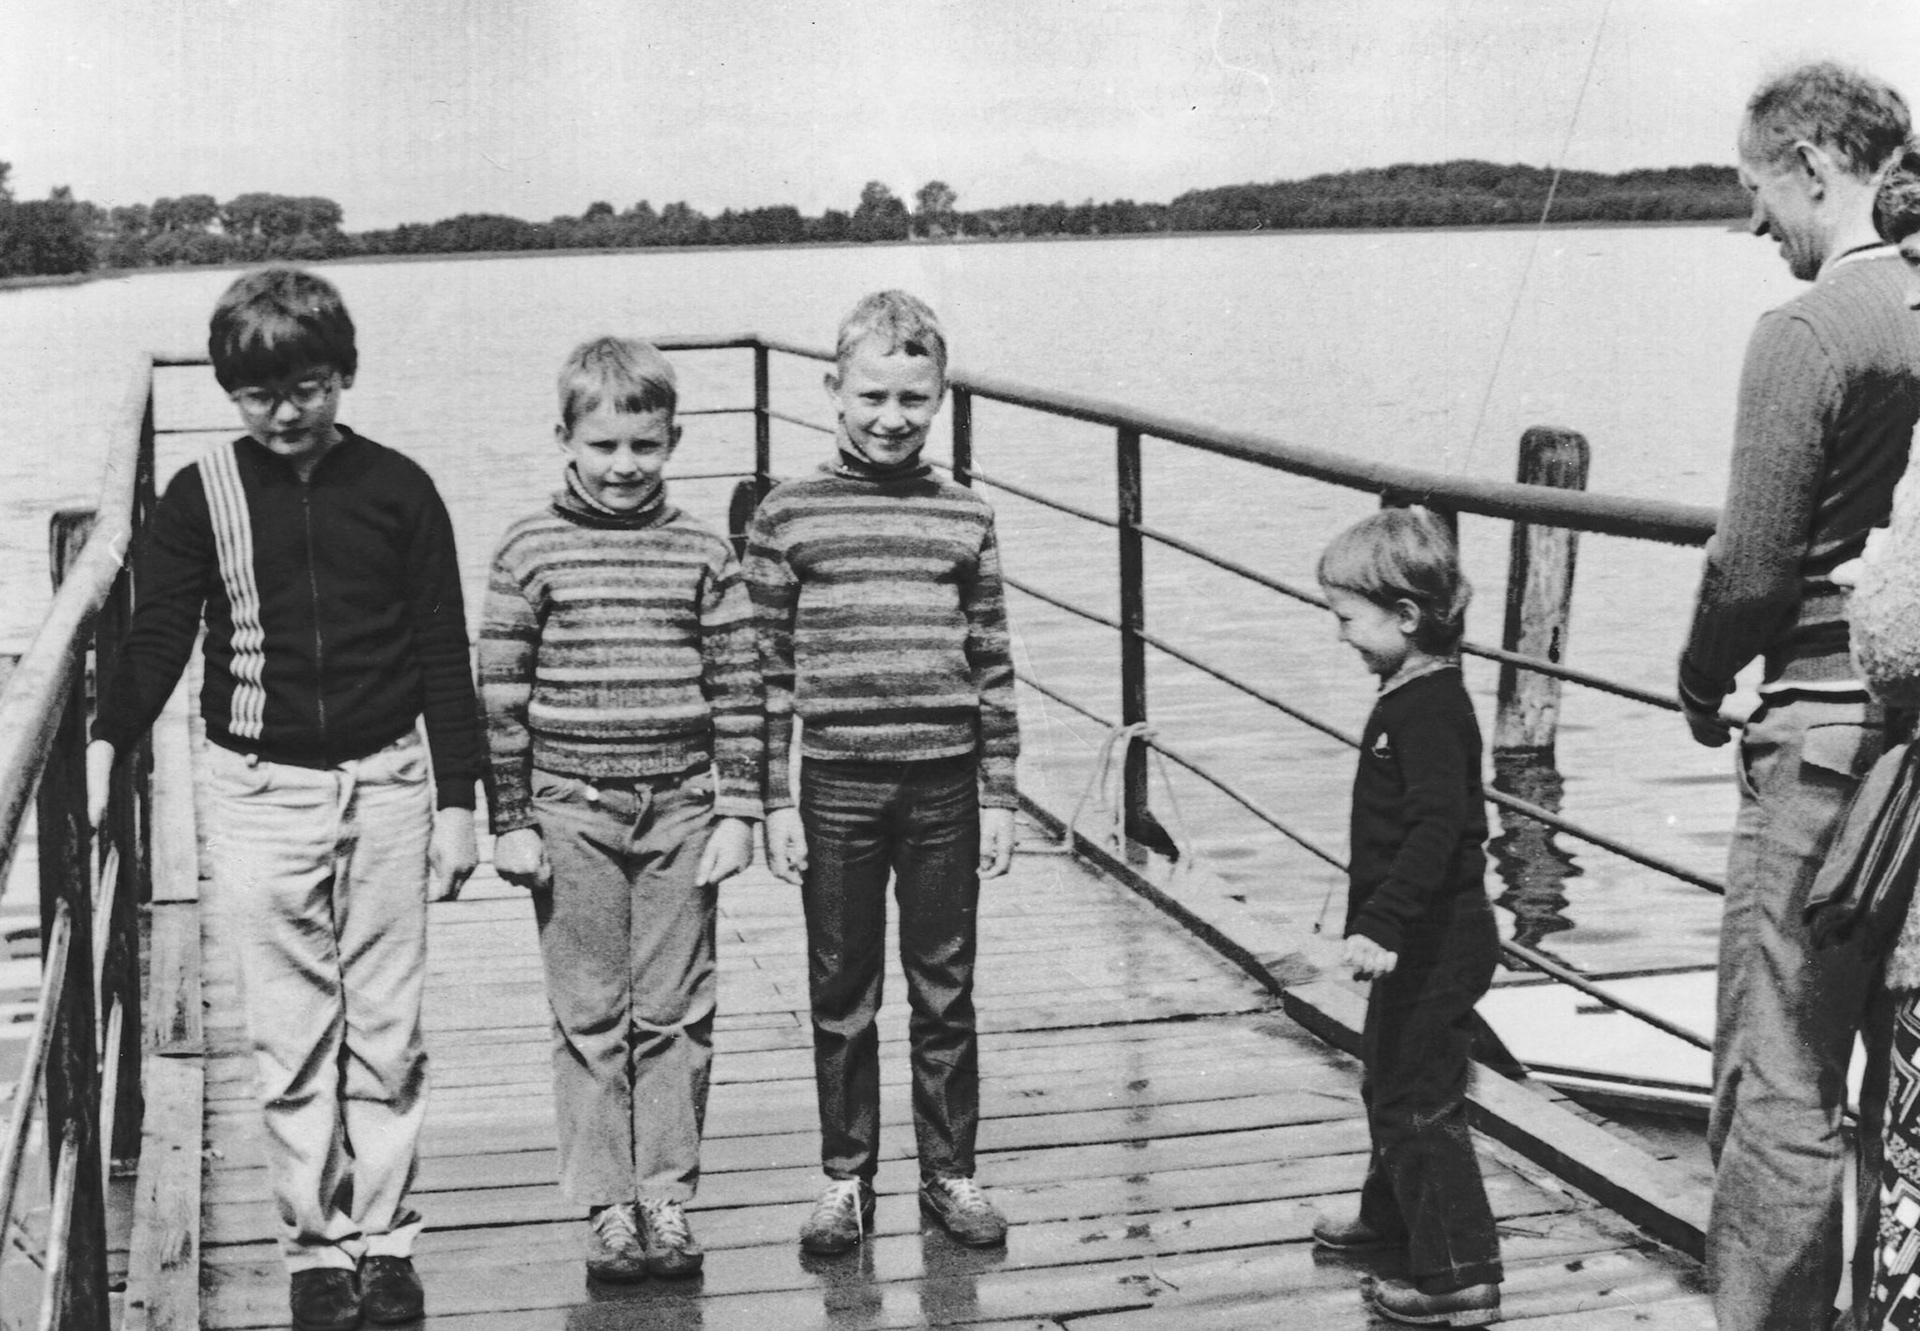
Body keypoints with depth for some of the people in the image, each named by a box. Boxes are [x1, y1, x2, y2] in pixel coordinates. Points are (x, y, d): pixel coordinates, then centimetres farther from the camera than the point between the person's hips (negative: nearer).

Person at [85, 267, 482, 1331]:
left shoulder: (398, 491, 0)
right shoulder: (201, 497, 0)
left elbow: (443, 653, 3)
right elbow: (158, 636, -3)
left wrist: (456, 799, 1)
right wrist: (106, 742, -20)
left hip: (385, 779, 0)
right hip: (258, 789, 0)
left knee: (386, 1031, 6)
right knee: (290, 1039, 4)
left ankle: (382, 1237, 19)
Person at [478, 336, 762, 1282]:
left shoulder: (702, 556, 3)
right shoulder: (532, 552, -1)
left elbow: (738, 690, 4)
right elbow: (500, 695, 0)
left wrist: (738, 811, 1)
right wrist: (511, 821, -2)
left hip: (680, 811, 1)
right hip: (572, 812, -1)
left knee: (676, 1016, 6)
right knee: (589, 1019, 5)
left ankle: (667, 1200, 16)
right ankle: (606, 1207, 13)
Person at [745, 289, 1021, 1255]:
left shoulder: (965, 519, 4)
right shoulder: (787, 517, -1)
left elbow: (992, 666, 6)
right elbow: (767, 669, 0)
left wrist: (998, 796, 4)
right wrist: (776, 802, -2)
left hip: (944, 785, 1)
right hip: (836, 785, -1)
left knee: (945, 994, 10)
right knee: (842, 998, 10)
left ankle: (950, 1173, 24)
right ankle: (845, 1179, 23)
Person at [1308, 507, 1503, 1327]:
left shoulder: (1427, 712, -23)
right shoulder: (1414, 697, 9)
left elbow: (1437, 827, -34)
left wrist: (1382, 923, -40)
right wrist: (1376, 919, 29)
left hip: (1437, 941, -11)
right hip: (1422, 937, 11)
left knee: (1418, 1102, -4)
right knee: (1390, 1082, 25)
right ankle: (1393, 1216, 44)